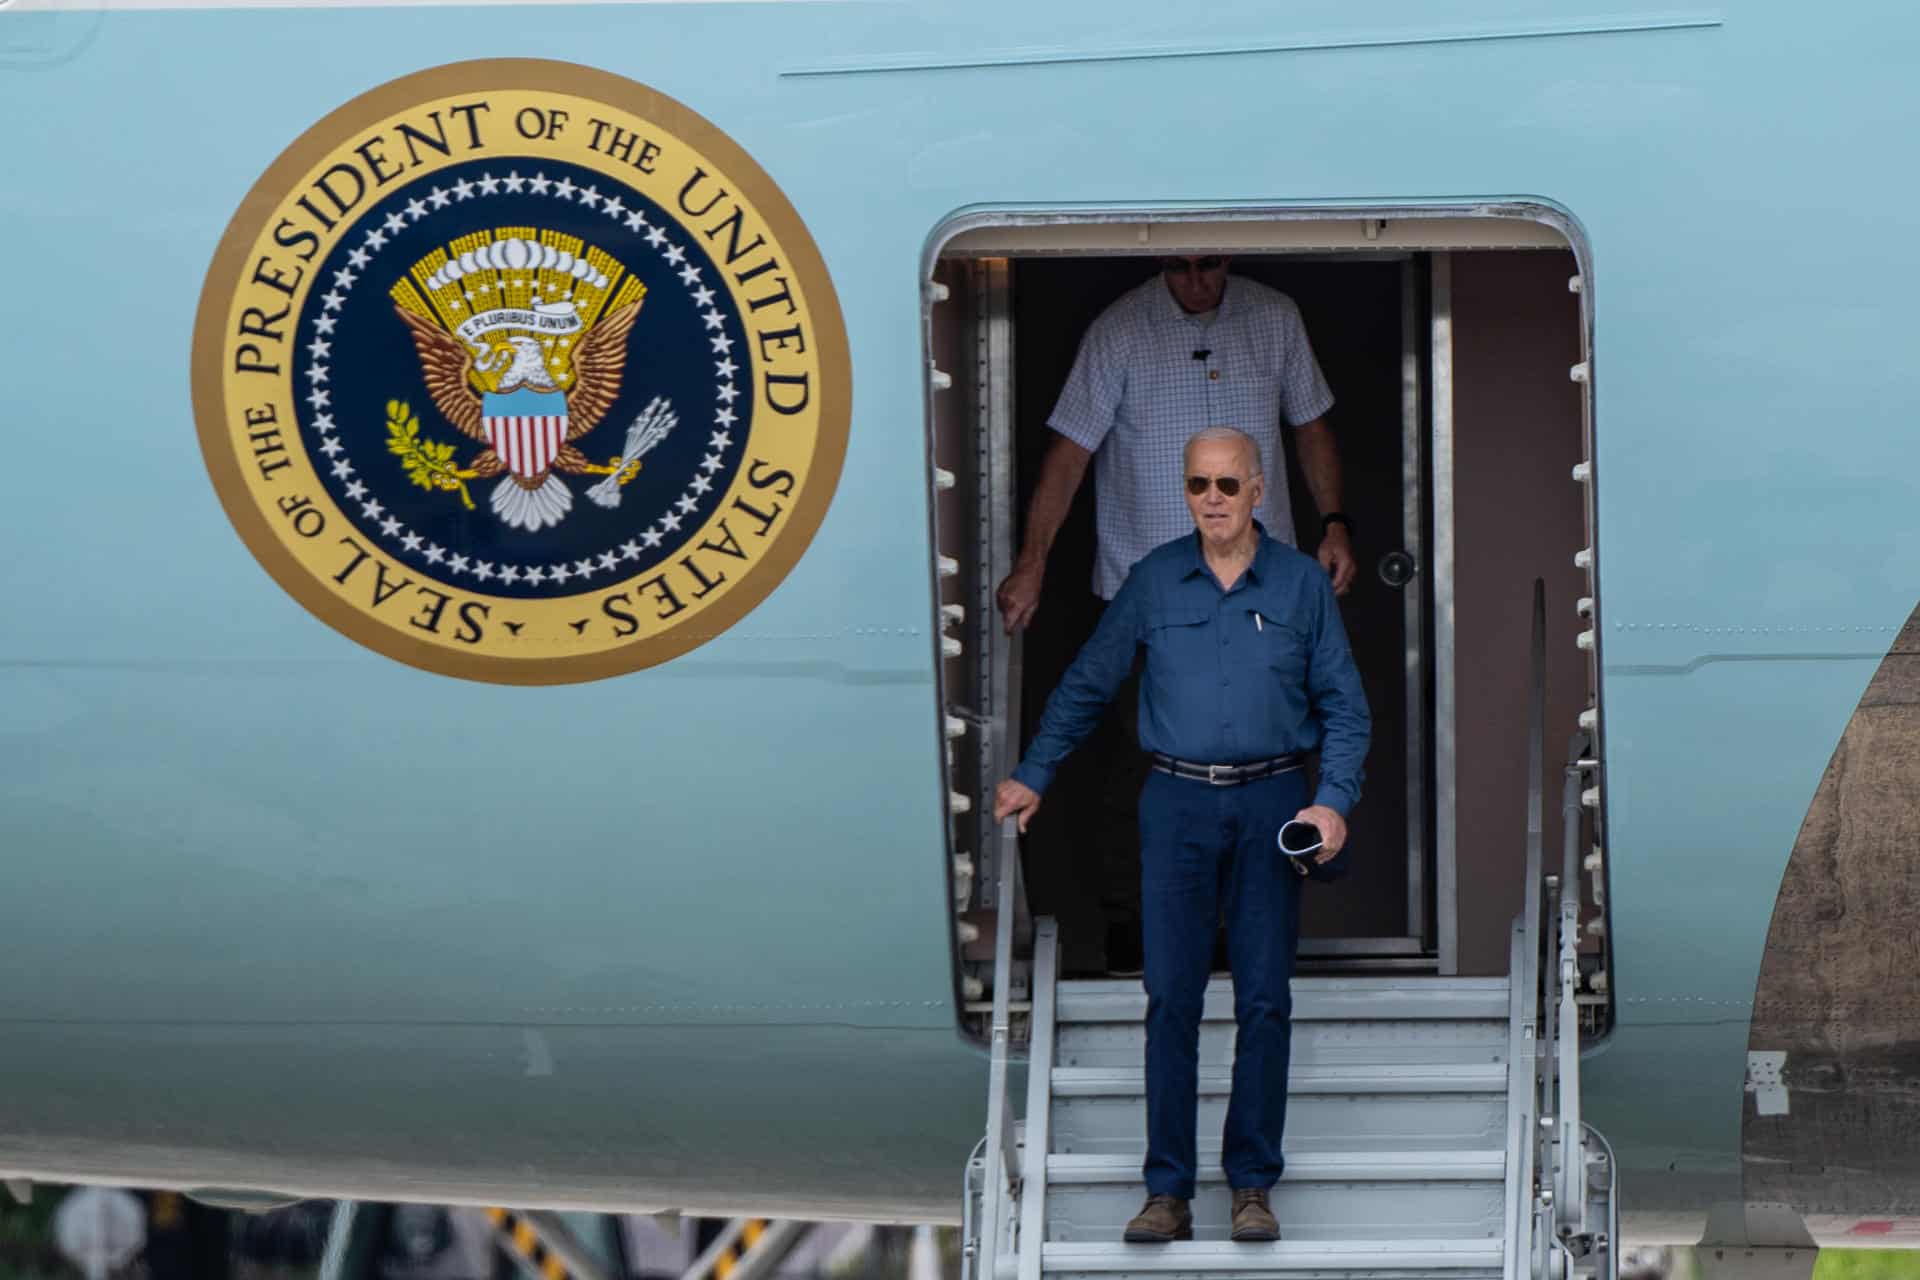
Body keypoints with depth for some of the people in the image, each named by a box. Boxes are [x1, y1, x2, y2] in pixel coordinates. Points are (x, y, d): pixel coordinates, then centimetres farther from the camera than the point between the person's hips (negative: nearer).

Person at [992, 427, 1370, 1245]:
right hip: (1178, 803, 0)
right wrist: (1033, 777, 11)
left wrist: (1334, 801, -8)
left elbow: (1344, 709, 5)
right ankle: (1167, 1192, -1)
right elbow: (1086, 684, 13)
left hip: (1271, 806, 0)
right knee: (1171, 996, -3)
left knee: (1265, 997, 1)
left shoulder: (1302, 585, 2)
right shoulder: (1154, 581, 4)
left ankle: (1253, 1185, 8)